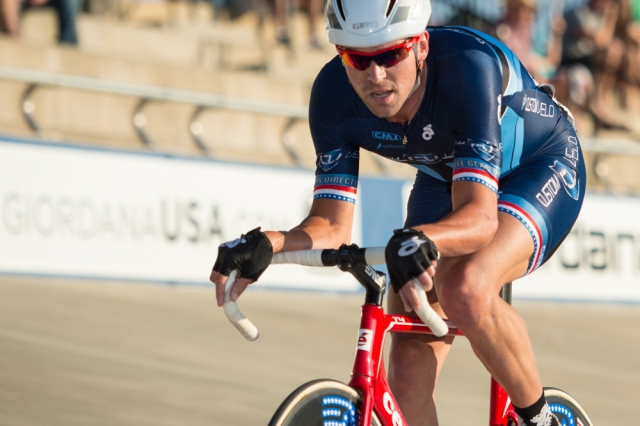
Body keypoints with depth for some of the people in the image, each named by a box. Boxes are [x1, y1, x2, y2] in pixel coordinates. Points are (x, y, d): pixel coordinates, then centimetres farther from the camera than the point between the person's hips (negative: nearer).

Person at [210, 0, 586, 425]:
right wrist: (268, 243, -41)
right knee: (409, 373, -10)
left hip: (540, 168, -5)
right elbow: (332, 225, -20)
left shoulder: (468, 66, -38)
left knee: (465, 292, -35)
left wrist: (422, 241, -65)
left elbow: (480, 216, -44)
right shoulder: (333, 95, -24)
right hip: (445, 179, 5)